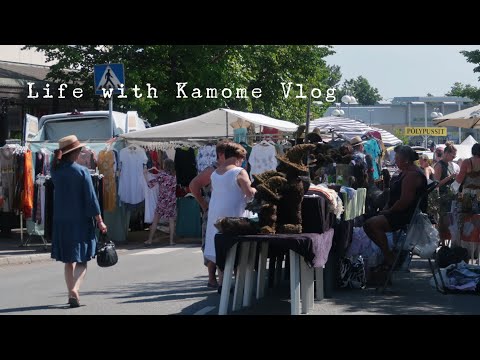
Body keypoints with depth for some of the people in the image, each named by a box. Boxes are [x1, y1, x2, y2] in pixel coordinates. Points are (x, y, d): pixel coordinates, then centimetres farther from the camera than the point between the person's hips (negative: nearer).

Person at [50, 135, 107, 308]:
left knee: (68, 261, 14)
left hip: (61, 222, 4)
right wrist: (99, 221, -4)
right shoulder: (82, 171, -11)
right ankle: (75, 289, -18)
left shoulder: (56, 171, 0)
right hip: (81, 221, -4)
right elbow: (91, 198, -11)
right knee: (81, 261, 2)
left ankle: (72, 294, 16)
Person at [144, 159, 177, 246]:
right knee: (171, 221, 7)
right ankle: (171, 241, 4)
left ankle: (149, 240, 9)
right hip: (172, 202, 2)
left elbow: (150, 184, -10)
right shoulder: (175, 176, 0)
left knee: (155, 221, 6)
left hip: (162, 201, -2)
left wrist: (145, 174, 2)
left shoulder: (162, 175, -10)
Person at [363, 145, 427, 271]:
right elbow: (395, 196, 22)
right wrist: (386, 209, 9)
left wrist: (389, 211, -13)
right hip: (398, 212, 12)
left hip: (407, 216, -12)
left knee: (372, 224, -25)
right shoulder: (405, 172, 16)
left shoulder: (412, 175, -19)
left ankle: (389, 258, -16)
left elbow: (405, 201, -25)